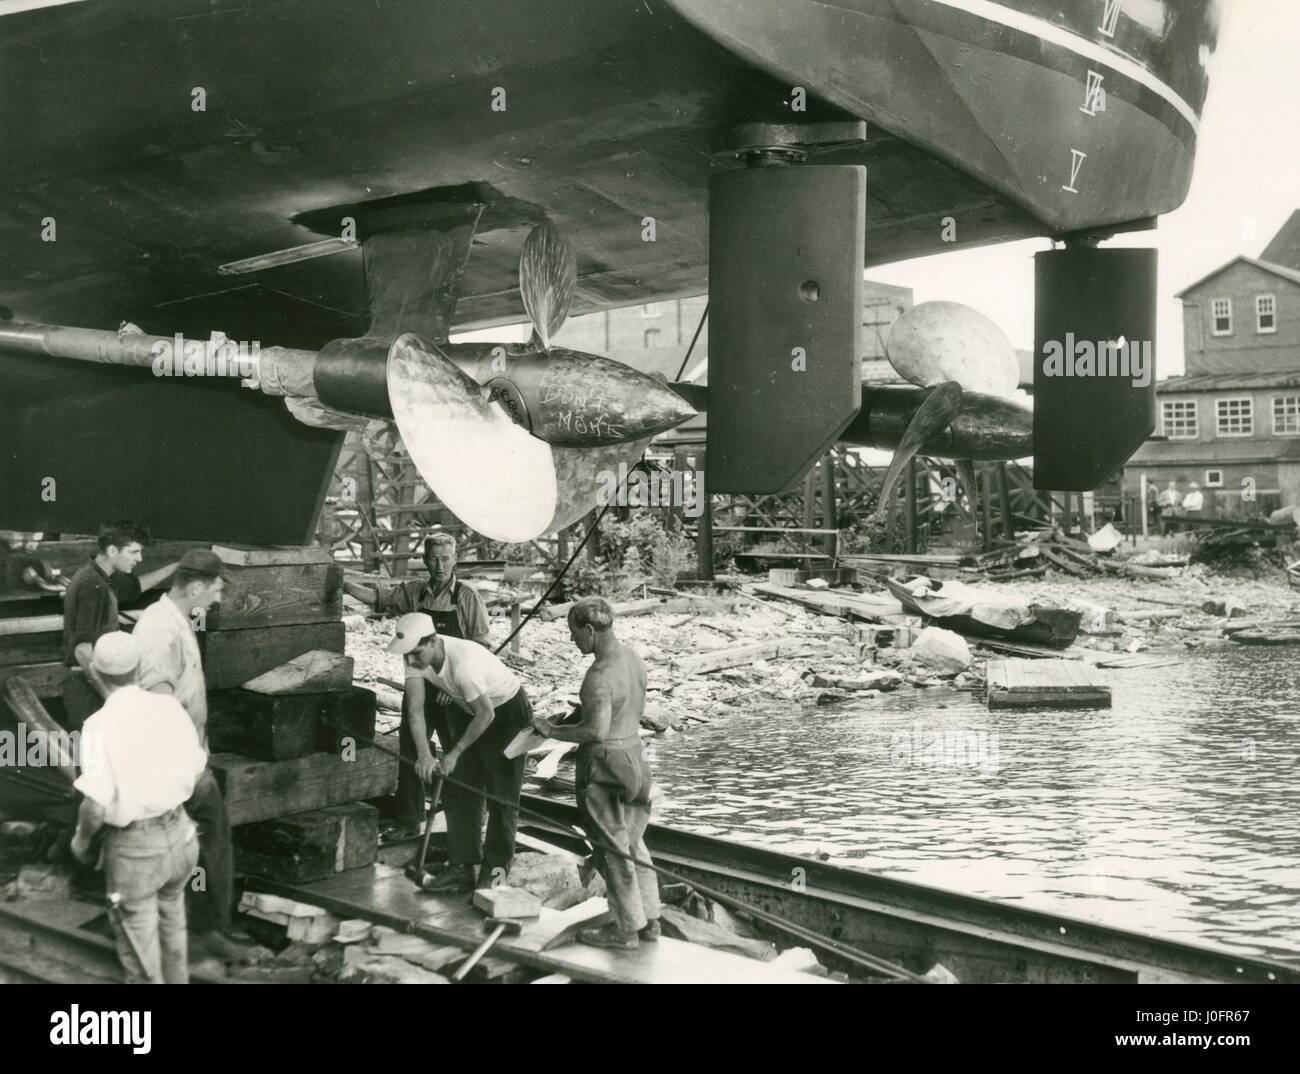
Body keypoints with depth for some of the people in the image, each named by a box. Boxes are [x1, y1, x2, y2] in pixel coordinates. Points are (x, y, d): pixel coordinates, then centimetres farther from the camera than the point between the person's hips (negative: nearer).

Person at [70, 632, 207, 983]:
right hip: (178, 834, 5)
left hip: (134, 847, -5)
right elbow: (196, 768, 5)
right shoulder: (169, 707, -6)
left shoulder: (100, 724, -20)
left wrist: (81, 838, -2)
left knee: (137, 936, 14)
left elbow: (96, 803, -22)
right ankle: (176, 979, 45)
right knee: (170, 921, 27)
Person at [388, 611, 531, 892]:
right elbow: (415, 709, -19)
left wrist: (455, 753, -24)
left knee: (501, 795, -2)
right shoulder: (416, 657, -18)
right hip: (468, 712, 7)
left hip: (507, 712, -7)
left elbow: (486, 714, -30)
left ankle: (495, 869, 10)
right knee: (458, 792, 6)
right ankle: (461, 868, 13)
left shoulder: (463, 661, -38)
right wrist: (424, 755, -30)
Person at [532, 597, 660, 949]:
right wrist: (577, 714, 13)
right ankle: (648, 919, 29)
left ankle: (627, 928, 18)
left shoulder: (599, 676, -25)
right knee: (633, 841, 19)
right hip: (634, 752, 9)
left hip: (605, 764, -9)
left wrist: (553, 731, -18)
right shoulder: (632, 657, 3)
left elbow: (596, 730, -31)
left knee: (612, 848, 6)